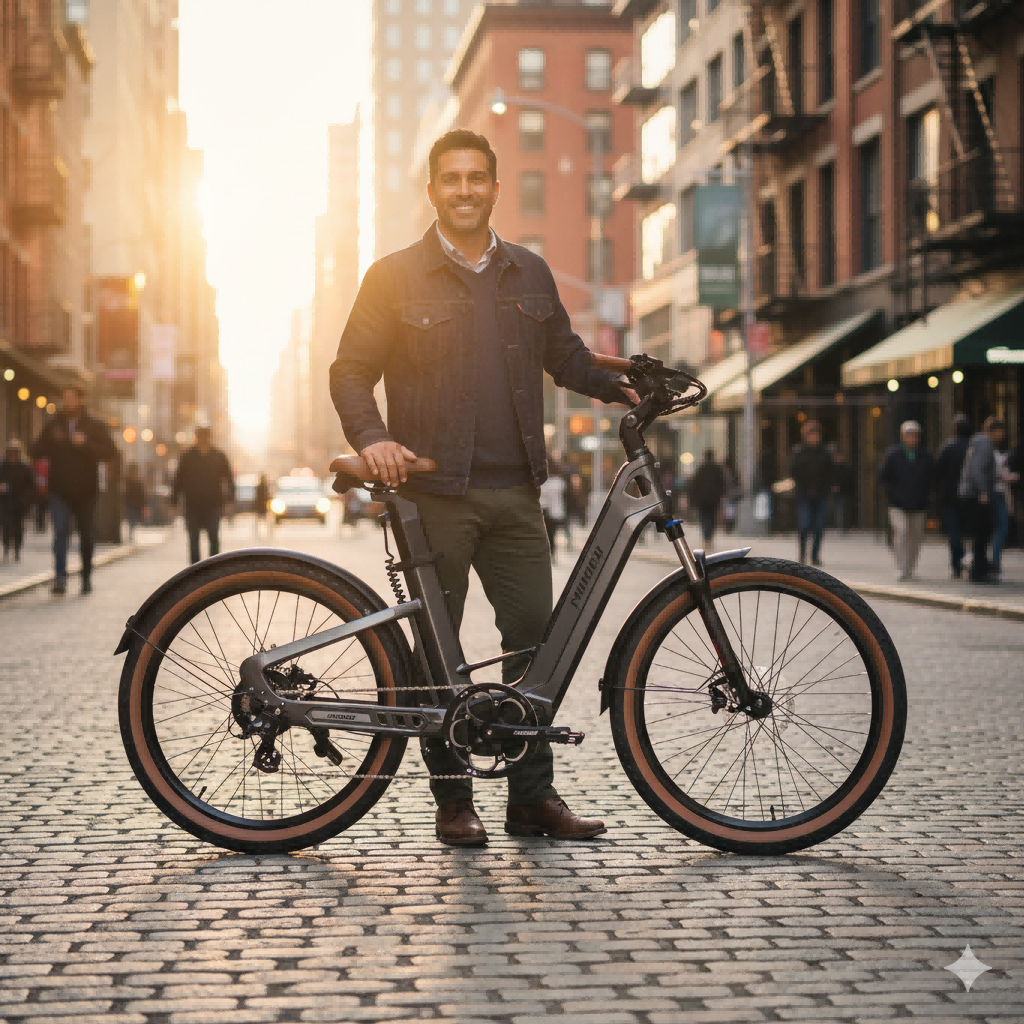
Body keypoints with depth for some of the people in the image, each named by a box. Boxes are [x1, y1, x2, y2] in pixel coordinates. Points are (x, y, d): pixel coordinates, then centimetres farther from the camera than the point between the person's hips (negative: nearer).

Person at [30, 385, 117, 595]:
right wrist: (51, 440, -12)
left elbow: (111, 453, -8)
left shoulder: (95, 427, 1)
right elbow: (36, 452, 7)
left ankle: (87, 577, 26)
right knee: (61, 532, -15)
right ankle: (60, 578, -23)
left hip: (85, 491, 0)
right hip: (59, 490, 0)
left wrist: (86, 444, -21)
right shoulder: (53, 424, 7)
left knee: (86, 536, 10)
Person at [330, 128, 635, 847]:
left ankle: (534, 795, 11)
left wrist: (620, 385, 8)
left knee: (535, 635, 2)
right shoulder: (396, 277, 3)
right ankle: (453, 800, 10)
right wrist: (372, 437, -16)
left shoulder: (531, 275, 14)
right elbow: (351, 372, 1)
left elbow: (563, 353, 25)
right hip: (436, 490, -3)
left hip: (514, 491, 3)